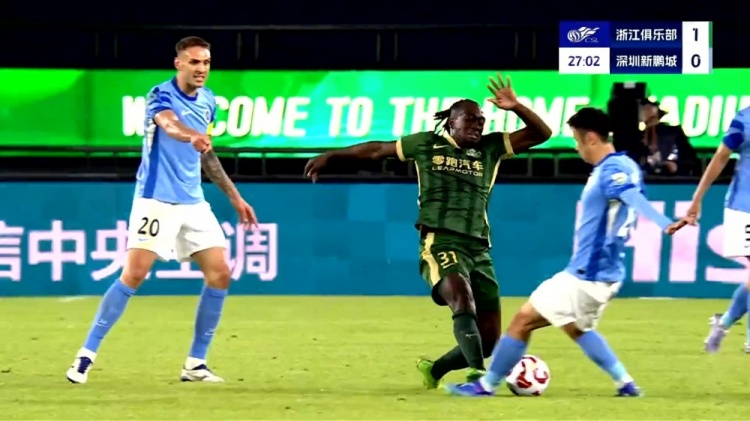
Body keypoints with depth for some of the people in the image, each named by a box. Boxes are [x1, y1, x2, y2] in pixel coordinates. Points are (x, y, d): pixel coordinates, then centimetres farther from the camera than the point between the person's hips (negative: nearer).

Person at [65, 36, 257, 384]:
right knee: (133, 275, -14)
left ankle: (196, 363, 8)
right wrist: (193, 136, -59)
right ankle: (86, 355, -6)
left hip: (193, 202, 7)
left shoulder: (208, 102, 10)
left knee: (219, 274, -2)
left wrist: (234, 196, 24)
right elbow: (170, 125, -36)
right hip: (156, 200, -7)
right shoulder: (161, 96, -12)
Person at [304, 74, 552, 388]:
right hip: (440, 243, -4)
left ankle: (435, 370, 26)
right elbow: (377, 150, 20)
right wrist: (329, 157, 23)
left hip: (479, 249, 4)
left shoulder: (491, 148, 12)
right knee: (463, 300, -33)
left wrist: (516, 107, -10)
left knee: (489, 339, 2)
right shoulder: (427, 144, 8)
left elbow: (542, 133, 7)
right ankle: (477, 373, -45)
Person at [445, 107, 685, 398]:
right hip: (603, 274, 10)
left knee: (524, 319, -1)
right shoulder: (621, 167, 8)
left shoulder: (611, 171, -21)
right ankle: (626, 383, 22)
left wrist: (665, 225, -54)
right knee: (577, 328, 30)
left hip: (587, 277, -10)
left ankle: (486, 385, 8)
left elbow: (635, 198, -39)